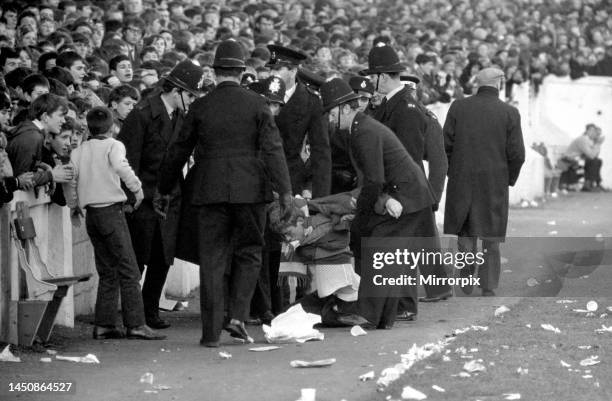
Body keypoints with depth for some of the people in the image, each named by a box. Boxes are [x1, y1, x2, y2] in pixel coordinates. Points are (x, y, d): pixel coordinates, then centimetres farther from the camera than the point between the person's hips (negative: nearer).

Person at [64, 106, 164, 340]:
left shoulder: (78, 152, 11)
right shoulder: (113, 146, -4)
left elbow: (69, 181, 9)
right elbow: (120, 166, -24)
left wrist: (73, 206, 21)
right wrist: (136, 188, -18)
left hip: (90, 213, 6)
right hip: (111, 210, -6)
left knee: (107, 272, 12)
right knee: (128, 270, -5)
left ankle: (103, 325, 8)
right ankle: (135, 324, -11)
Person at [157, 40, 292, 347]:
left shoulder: (200, 107, 3)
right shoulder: (256, 104, -1)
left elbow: (178, 152, 9)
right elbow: (272, 148, -7)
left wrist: (164, 190, 20)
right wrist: (284, 189, -8)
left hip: (210, 192, 1)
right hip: (249, 191, -1)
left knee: (212, 260, 4)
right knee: (248, 253, 13)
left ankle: (211, 331, 2)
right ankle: (237, 315, -1)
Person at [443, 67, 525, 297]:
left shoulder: (458, 108, -2)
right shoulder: (509, 113, -5)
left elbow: (446, 144, -2)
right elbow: (516, 154, -6)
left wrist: (452, 173, 10)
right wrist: (510, 179, 10)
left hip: (462, 182, 1)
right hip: (495, 183, -1)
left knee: (465, 233, 12)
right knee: (491, 238, 8)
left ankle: (466, 283, 6)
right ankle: (488, 287, 7)